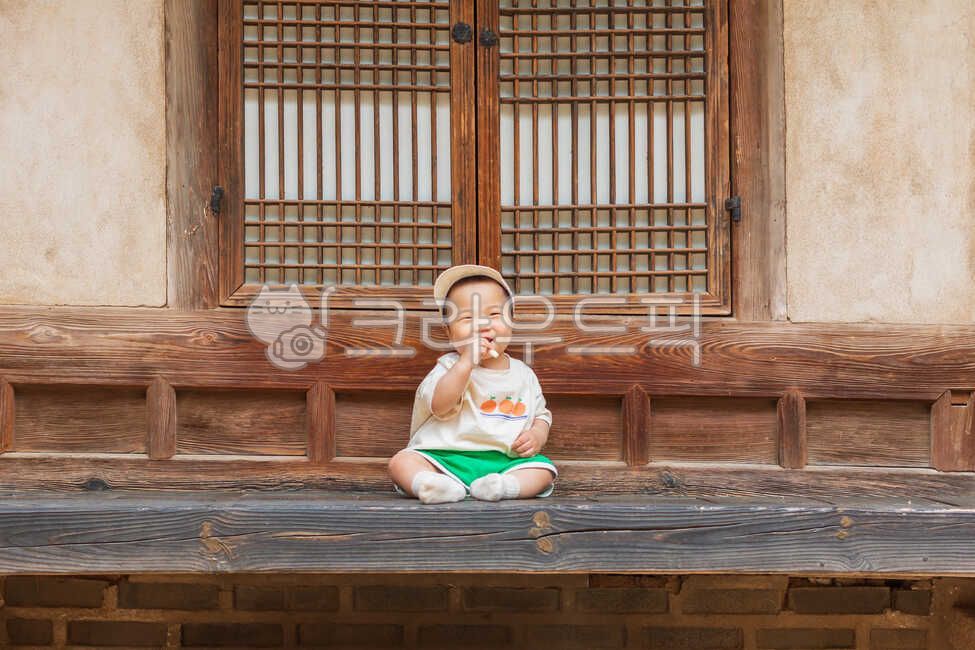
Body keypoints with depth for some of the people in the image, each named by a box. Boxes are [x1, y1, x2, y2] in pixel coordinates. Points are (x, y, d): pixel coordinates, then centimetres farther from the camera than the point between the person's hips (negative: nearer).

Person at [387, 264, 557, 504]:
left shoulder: (523, 374, 12)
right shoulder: (450, 366, 1)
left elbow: (541, 414, 22)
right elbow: (439, 405, -17)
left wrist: (538, 435, -2)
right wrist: (467, 361, -22)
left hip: (505, 461, 2)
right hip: (446, 458, -2)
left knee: (544, 469, -20)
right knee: (401, 461, -22)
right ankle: (425, 484, -49)